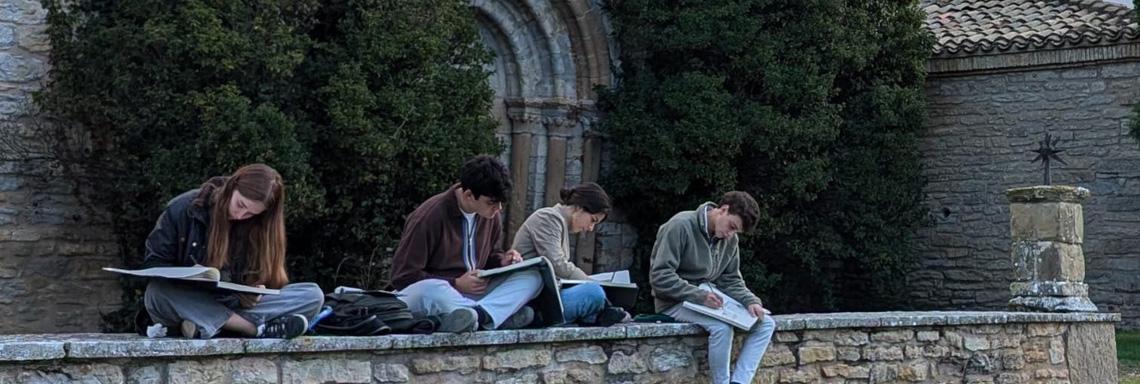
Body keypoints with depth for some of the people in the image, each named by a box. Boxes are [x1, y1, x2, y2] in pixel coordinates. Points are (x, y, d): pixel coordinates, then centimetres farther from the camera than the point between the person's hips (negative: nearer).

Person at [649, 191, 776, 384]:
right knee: (721, 327, -34)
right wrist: (699, 296, -30)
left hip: (710, 298, 8)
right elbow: (660, 277, -22)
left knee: (766, 324, -7)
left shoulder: (731, 240, 4)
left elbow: (731, 281, 8)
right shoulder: (681, 226, -19)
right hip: (676, 302, -8)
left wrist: (750, 301, -13)